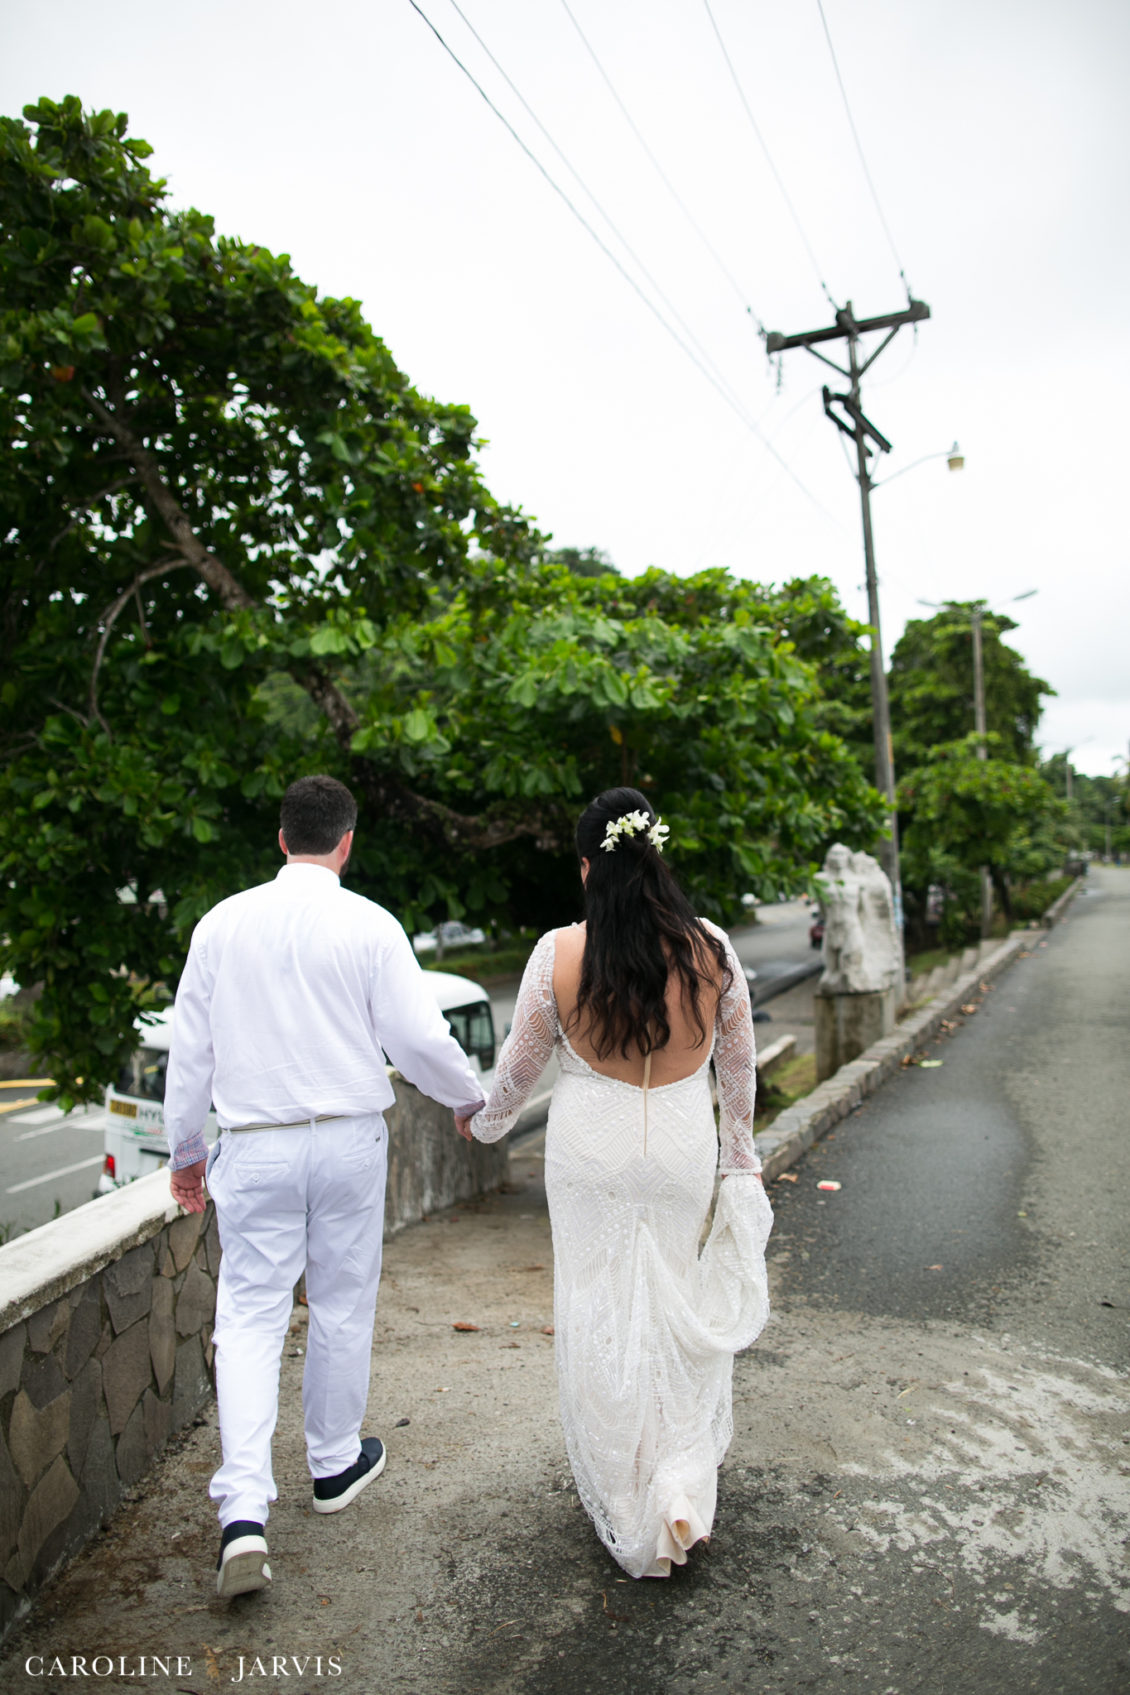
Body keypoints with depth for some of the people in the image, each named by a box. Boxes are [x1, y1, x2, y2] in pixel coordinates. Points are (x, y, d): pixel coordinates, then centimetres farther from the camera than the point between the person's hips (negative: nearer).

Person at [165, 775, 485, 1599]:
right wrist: (473, 1100, 10)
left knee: (250, 1318, 6)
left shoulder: (222, 924, -1)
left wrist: (185, 1149, 16)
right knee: (343, 1305, 16)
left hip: (254, 1146, 1)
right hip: (348, 1138, -1)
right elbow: (418, 1036, -9)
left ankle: (244, 1514, -4)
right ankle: (336, 1462, 34)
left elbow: (190, 1046, 4)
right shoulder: (369, 925, -9)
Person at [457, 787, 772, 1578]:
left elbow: (521, 1062, -2)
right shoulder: (711, 949, -9)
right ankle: (684, 1489, 16)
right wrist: (742, 1153, 18)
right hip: (685, 1149, 2)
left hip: (592, 1150, -1)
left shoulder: (559, 954, -14)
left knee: (603, 1315, 14)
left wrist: (485, 1122, 18)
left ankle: (626, 1509, 29)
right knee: (682, 1311, 20)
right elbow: (739, 1066, 3)